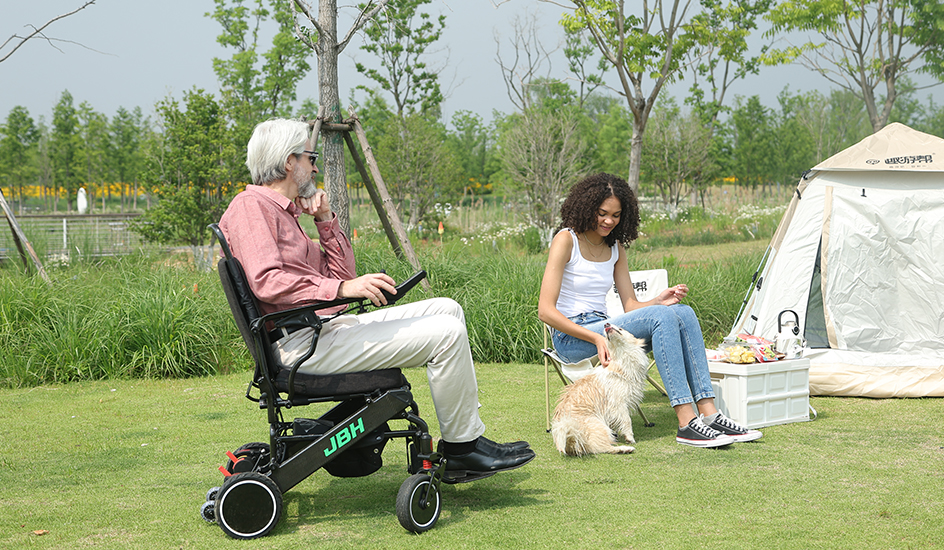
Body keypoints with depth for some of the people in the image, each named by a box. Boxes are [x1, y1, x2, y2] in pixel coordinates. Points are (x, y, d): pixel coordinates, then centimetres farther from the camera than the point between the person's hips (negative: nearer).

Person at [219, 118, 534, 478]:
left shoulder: (283, 211, 23)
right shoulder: (250, 206, -8)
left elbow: (342, 273, 21)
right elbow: (267, 282, -25)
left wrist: (326, 220, 11)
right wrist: (342, 288, -30)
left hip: (329, 326, 11)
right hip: (303, 343, -11)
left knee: (447, 310, 10)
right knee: (446, 333, -16)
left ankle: (468, 436, 5)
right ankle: (461, 447, -4)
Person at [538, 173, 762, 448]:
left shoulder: (615, 247, 12)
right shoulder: (566, 240, -9)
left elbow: (630, 306, 10)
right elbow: (546, 310, -16)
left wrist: (657, 301, -13)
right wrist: (596, 338, -25)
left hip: (601, 329, 7)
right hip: (573, 339, -7)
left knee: (683, 313, -16)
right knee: (661, 317, -27)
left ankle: (709, 413, -22)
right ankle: (687, 424, -32)